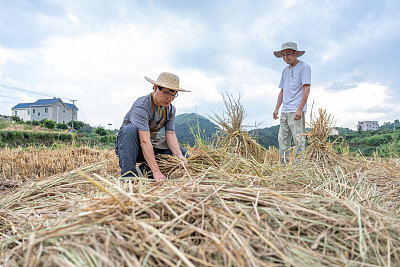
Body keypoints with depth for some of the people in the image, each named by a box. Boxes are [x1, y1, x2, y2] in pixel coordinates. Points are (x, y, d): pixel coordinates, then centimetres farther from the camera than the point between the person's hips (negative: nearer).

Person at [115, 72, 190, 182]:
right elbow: (144, 141, -34)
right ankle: (128, 175, -31)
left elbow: (170, 134, -6)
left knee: (183, 154, -10)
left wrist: (179, 156, -25)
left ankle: (144, 169, -11)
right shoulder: (141, 106, -26)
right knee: (130, 129, -37)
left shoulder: (170, 109, -2)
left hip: (152, 145, 6)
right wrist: (156, 171, -39)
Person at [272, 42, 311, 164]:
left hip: (296, 111, -7)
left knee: (299, 140, -6)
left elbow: (306, 89, -10)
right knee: (282, 139, 8)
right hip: (284, 112, 7)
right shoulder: (285, 70, 20)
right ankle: (283, 165, 15)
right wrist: (277, 108, 16)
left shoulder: (304, 67, -1)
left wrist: (300, 109, -19)